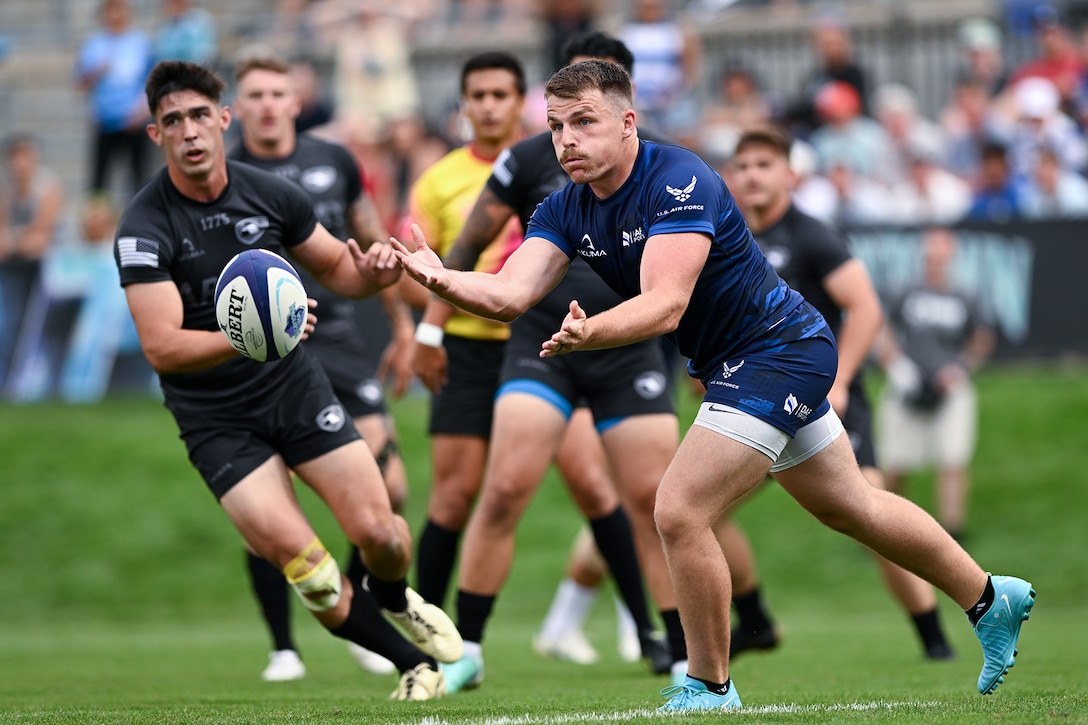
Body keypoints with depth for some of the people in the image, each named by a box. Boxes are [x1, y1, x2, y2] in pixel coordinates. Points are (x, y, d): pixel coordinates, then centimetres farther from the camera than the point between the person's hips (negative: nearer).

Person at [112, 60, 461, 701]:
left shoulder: (270, 193, -4)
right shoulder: (143, 229, -16)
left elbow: (334, 267, 12)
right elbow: (162, 347, -24)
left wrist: (370, 272, -12)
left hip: (295, 385, 3)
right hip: (215, 421, -3)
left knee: (378, 533, -6)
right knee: (302, 563, -15)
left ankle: (397, 602, 31)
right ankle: (414, 664, 5)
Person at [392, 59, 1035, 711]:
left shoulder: (680, 182, -25)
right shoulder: (565, 210, -1)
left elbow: (666, 305, -37)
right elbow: (510, 294, -15)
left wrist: (589, 333, -55)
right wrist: (440, 279, -35)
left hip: (780, 353, -10)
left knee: (680, 515, -17)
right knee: (851, 507, 22)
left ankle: (710, 688, -1)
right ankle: (993, 601, 39)